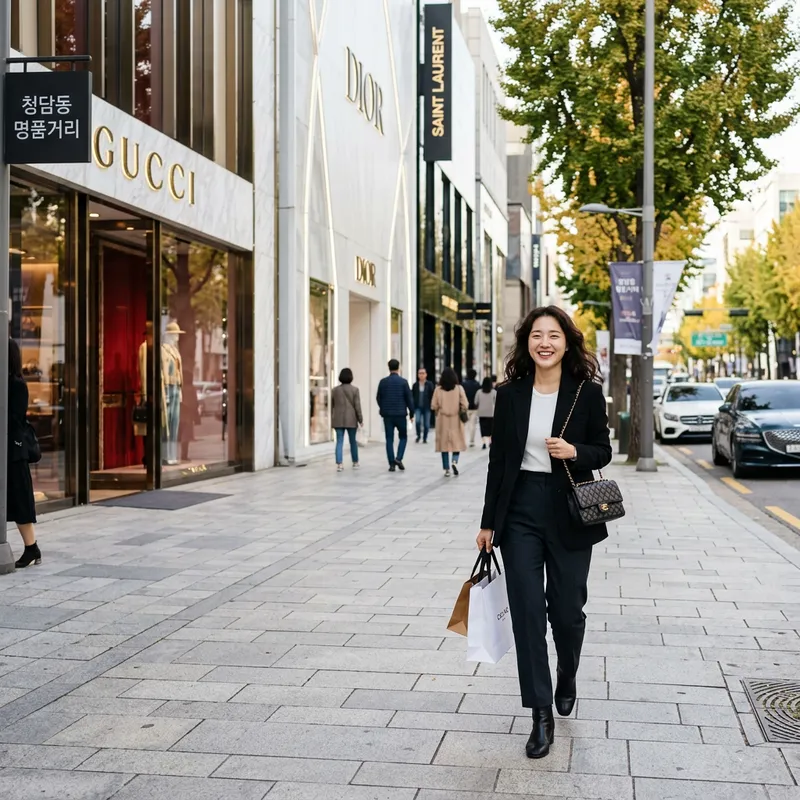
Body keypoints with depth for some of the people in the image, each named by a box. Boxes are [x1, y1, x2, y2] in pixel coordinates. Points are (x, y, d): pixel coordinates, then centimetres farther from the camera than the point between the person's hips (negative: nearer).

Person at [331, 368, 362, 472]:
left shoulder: (335, 390, 5)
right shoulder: (354, 389, -5)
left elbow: (332, 406, 11)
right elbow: (357, 406, -7)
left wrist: (332, 420, 20)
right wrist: (360, 419, 0)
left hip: (338, 420, 2)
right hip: (351, 420, -2)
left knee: (339, 442, 0)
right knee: (353, 441, 12)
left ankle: (339, 464, -11)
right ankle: (355, 463, 23)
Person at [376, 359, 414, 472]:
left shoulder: (383, 382, 1)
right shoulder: (403, 381, -5)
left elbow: (379, 398, 7)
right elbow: (409, 399, -5)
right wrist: (411, 413, 5)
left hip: (387, 415, 2)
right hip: (400, 414, -2)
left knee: (389, 439, 6)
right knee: (403, 437, 12)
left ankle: (392, 464, 2)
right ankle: (399, 458, -6)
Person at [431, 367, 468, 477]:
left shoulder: (438, 389, -6)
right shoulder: (459, 388, -6)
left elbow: (433, 406, -4)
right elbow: (464, 405, -8)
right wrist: (463, 413, 10)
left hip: (443, 420, 0)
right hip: (456, 420, 0)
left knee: (444, 443, 6)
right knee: (457, 442, 11)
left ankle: (446, 469, 6)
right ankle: (455, 461, -14)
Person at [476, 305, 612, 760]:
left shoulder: (587, 392, -3)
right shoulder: (511, 395, 2)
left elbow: (603, 451, 3)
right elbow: (498, 460, 5)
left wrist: (574, 452, -19)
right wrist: (489, 522, 5)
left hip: (569, 513, -1)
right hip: (520, 511, 1)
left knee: (567, 609, 8)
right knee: (527, 610, -2)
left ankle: (567, 680, 40)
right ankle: (542, 715, 5)